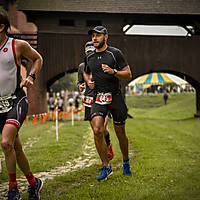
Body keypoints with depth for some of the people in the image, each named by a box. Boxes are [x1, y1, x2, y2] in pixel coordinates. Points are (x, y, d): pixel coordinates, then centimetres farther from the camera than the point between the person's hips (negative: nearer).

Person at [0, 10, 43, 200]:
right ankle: (33, 182, 29)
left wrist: (31, 77, -3)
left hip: (17, 101, -4)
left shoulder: (18, 45, -4)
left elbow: (37, 58, 12)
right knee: (15, 148, 10)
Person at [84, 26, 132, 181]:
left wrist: (113, 71, -20)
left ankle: (126, 162, 33)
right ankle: (106, 166, -2)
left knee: (120, 133, 7)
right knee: (97, 130, -17)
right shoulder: (90, 57, 11)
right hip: (99, 99, 3)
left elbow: (128, 75, -4)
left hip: (116, 97, -2)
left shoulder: (115, 53, -2)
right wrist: (88, 81, 8)